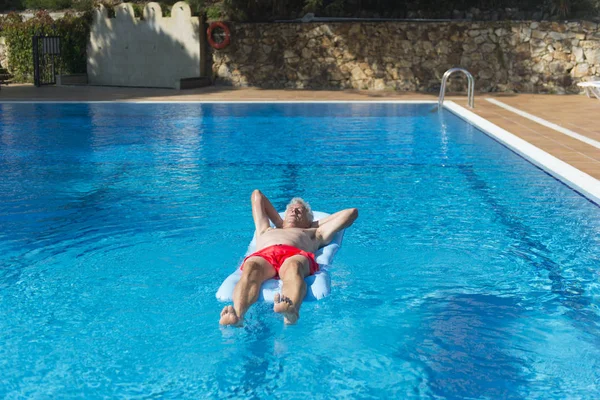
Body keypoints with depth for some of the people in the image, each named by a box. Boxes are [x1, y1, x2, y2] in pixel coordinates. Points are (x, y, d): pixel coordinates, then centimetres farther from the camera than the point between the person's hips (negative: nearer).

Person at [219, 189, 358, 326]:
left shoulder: (314, 233, 44)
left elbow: (352, 212, 50)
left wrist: (316, 224, 52)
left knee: (292, 267, -40)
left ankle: (292, 311, -71)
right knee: (251, 268, -37)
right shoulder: (266, 231, 50)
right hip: (262, 255, 1)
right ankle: (237, 315, -64)